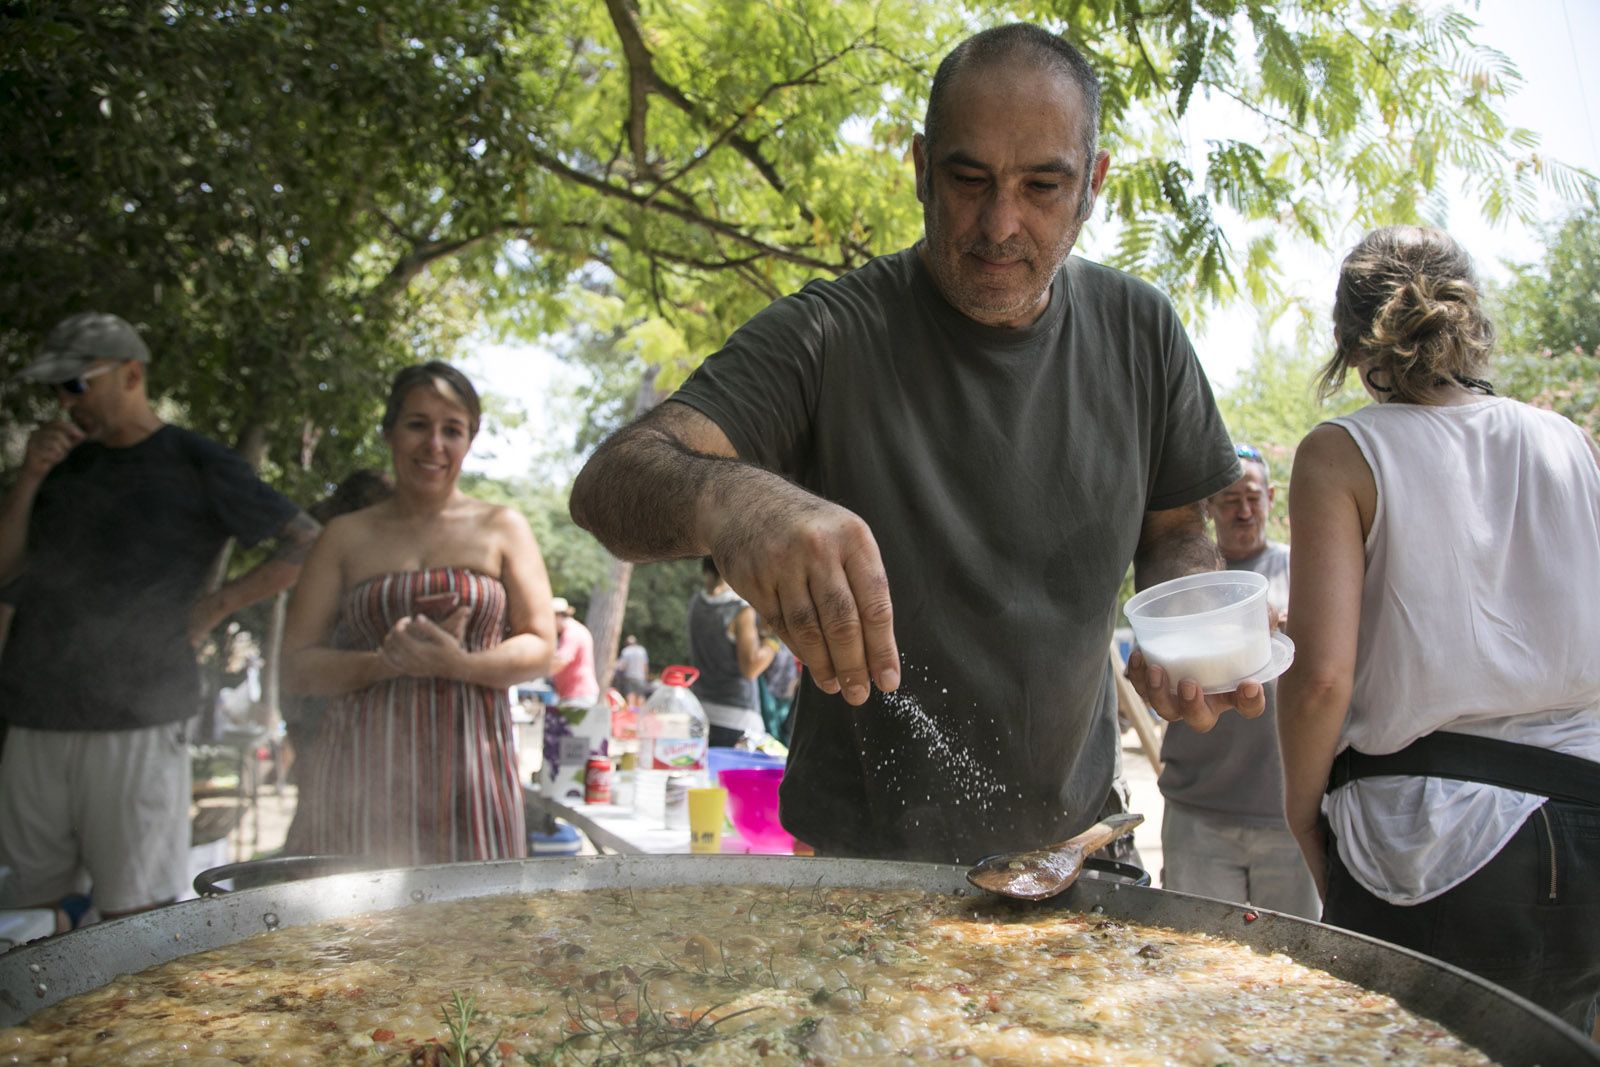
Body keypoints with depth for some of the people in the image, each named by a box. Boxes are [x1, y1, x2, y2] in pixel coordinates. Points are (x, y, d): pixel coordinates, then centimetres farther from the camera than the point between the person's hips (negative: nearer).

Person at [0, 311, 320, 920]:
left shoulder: (196, 464, 0)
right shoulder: (62, 466, 17)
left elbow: (309, 545, -3)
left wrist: (214, 607, -8)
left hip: (138, 726, -5)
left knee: (136, 915, -3)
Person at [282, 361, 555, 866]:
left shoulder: (502, 528, 9)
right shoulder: (346, 536, 11)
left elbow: (540, 646, 4)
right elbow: (296, 667, 6)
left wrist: (458, 663, -14)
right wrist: (388, 661, -11)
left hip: (469, 769, 0)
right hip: (365, 771, 1)